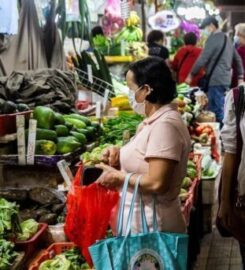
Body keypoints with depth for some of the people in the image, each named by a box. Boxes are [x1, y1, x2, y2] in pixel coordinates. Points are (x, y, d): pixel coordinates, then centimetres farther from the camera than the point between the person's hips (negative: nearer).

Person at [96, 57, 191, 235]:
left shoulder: (164, 126, -21)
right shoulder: (155, 120, 10)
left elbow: (157, 183, -26)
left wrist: (119, 177, -14)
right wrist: (121, 157, 1)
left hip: (151, 227, -9)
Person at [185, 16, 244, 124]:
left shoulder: (213, 38, -11)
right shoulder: (226, 38, 17)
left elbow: (202, 59, -14)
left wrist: (191, 74, -5)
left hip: (216, 80, -9)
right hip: (225, 79, 9)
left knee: (217, 110, -5)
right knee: (216, 109, 15)